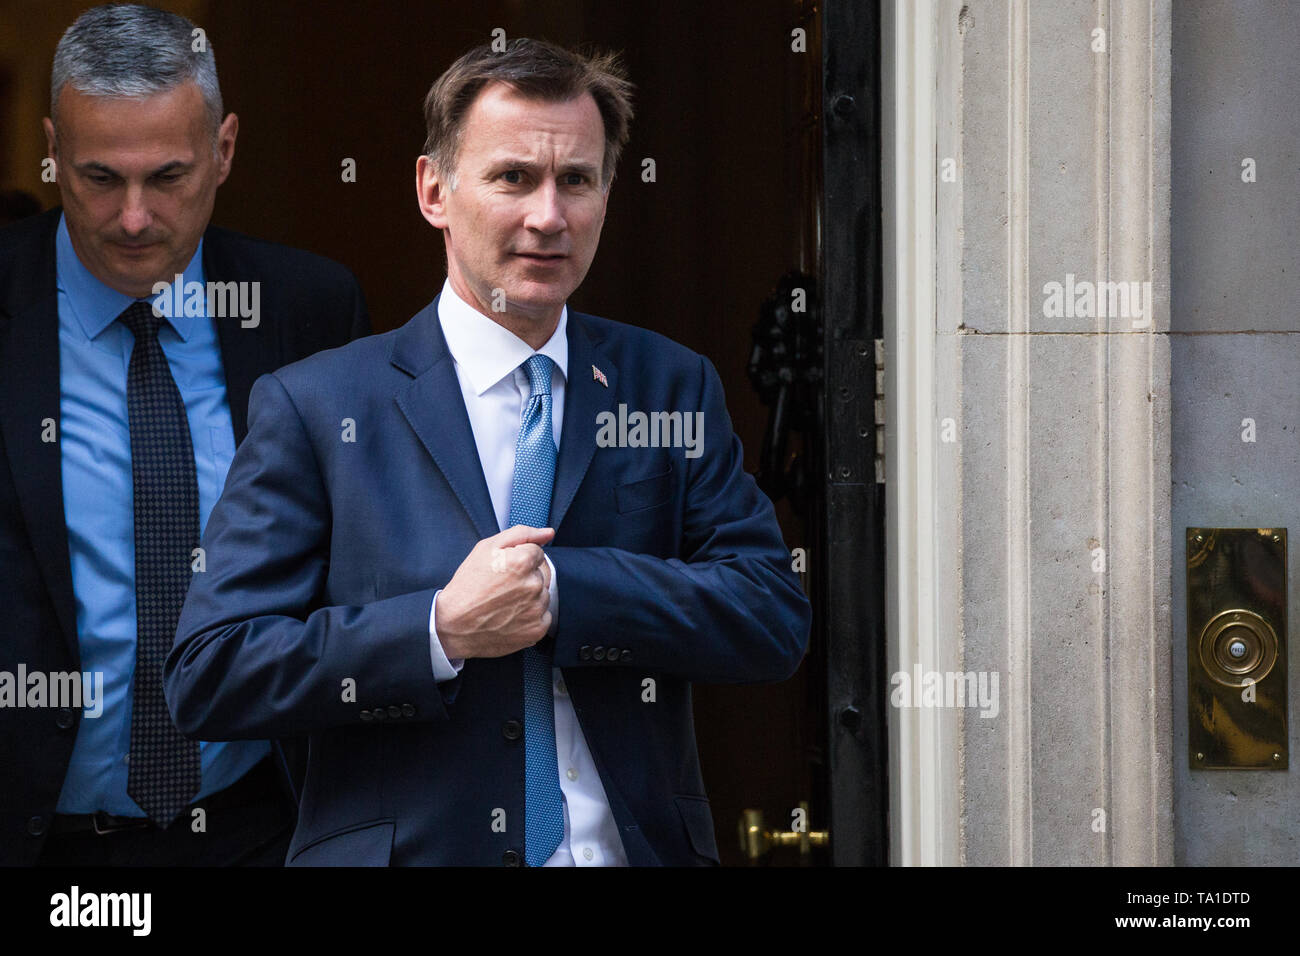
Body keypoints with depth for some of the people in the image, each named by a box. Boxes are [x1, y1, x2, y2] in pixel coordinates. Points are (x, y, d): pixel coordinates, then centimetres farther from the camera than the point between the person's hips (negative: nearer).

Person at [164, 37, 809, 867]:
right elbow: (205, 679, -8)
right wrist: (440, 629, -19)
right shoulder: (313, 408, -3)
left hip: (637, 847, 2)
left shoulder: (672, 388, 5)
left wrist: (561, 588, -16)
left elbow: (775, 622, -4)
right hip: (405, 847, -2)